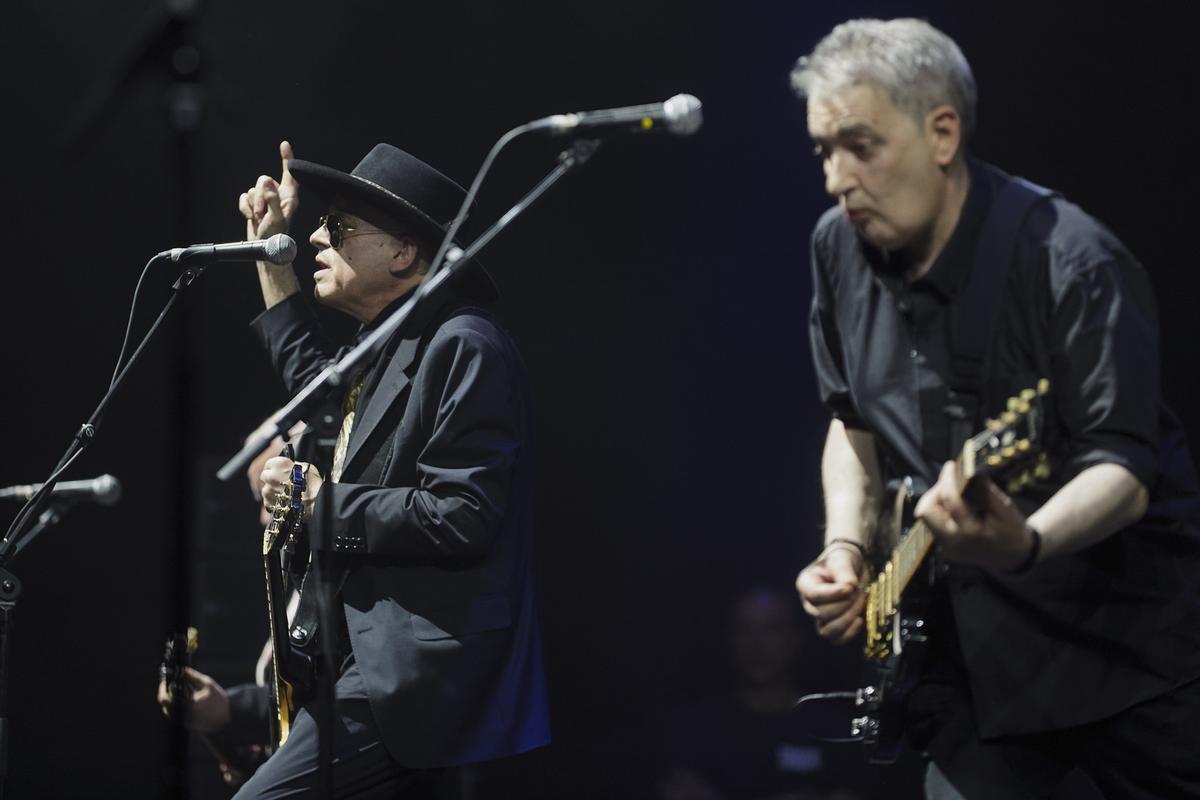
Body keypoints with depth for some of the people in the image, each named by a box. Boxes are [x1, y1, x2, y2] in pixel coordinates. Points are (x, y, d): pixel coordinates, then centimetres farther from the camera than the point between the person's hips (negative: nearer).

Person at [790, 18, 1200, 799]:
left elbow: (1124, 467, -24)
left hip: (1136, 644, -5)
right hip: (976, 646, 5)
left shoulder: (1070, 263, -20)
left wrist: (1023, 544, -42)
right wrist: (847, 547, 0)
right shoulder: (841, 247, 1)